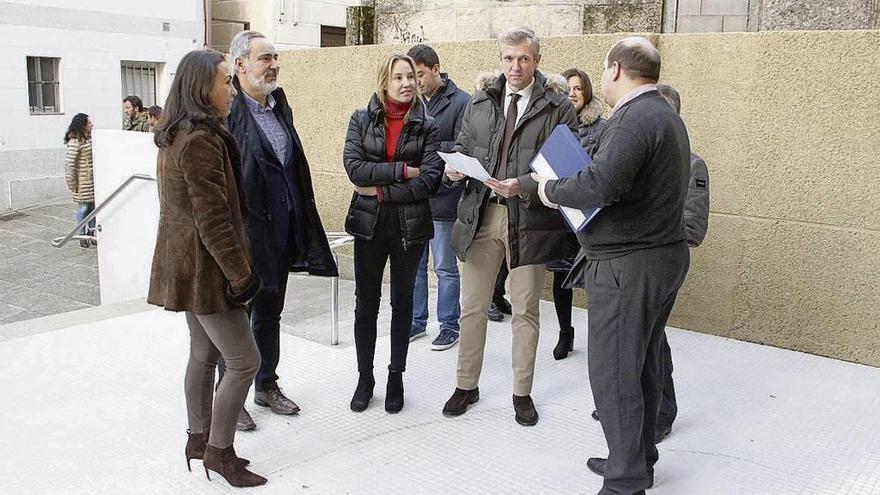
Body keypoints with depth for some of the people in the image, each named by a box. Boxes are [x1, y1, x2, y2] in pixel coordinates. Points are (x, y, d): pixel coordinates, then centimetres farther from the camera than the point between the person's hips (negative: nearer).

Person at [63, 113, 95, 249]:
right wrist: (72, 184, -15)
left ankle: (91, 233, 24)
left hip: (93, 180, 7)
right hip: (82, 182, -7)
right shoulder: (75, 142, -16)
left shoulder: (89, 138, 10)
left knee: (93, 206, 12)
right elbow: (69, 164, -17)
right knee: (83, 207, 2)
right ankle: (82, 236, 14)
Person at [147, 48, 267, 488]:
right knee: (244, 361, -2)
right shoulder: (202, 139, -20)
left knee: (204, 353, 18)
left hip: (187, 265, 10)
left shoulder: (176, 135, 13)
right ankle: (219, 451, 9)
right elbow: (213, 219, -23)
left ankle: (199, 439, 30)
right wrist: (241, 275, -17)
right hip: (204, 267, -10)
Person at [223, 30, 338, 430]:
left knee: (270, 312, 19)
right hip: (245, 232, -7)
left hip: (280, 232, 8)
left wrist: (301, 229, 14)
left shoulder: (279, 106, 11)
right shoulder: (227, 111, -15)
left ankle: (267, 386, 34)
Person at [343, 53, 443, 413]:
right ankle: (365, 377, 22)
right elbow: (354, 167, -13)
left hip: (410, 225, 0)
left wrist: (381, 189, -16)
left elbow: (430, 180, -12)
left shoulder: (426, 126, 0)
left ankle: (396, 377, 26)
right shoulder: (362, 120, 2)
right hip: (369, 223, 0)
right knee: (366, 303, 6)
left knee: (402, 301, 13)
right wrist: (403, 171, -17)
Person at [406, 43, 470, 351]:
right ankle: (417, 321, 29)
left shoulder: (461, 102, -8)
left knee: (445, 267, 5)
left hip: (443, 197, -6)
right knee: (413, 264, 15)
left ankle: (449, 325, 19)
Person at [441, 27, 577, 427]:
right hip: (480, 214, 3)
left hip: (529, 218, -3)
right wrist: (455, 166, -6)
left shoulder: (558, 108, -3)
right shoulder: (479, 103, 10)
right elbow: (462, 147, 17)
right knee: (472, 307, 11)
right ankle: (466, 385, 28)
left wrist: (523, 185, -23)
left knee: (525, 311, 9)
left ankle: (522, 393, 25)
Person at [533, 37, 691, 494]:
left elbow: (602, 183, -32)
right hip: (664, 254, 11)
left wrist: (552, 190, -15)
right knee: (643, 364, 19)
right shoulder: (665, 115, 16)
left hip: (628, 265, -11)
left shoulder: (634, 118, -18)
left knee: (613, 371, -3)